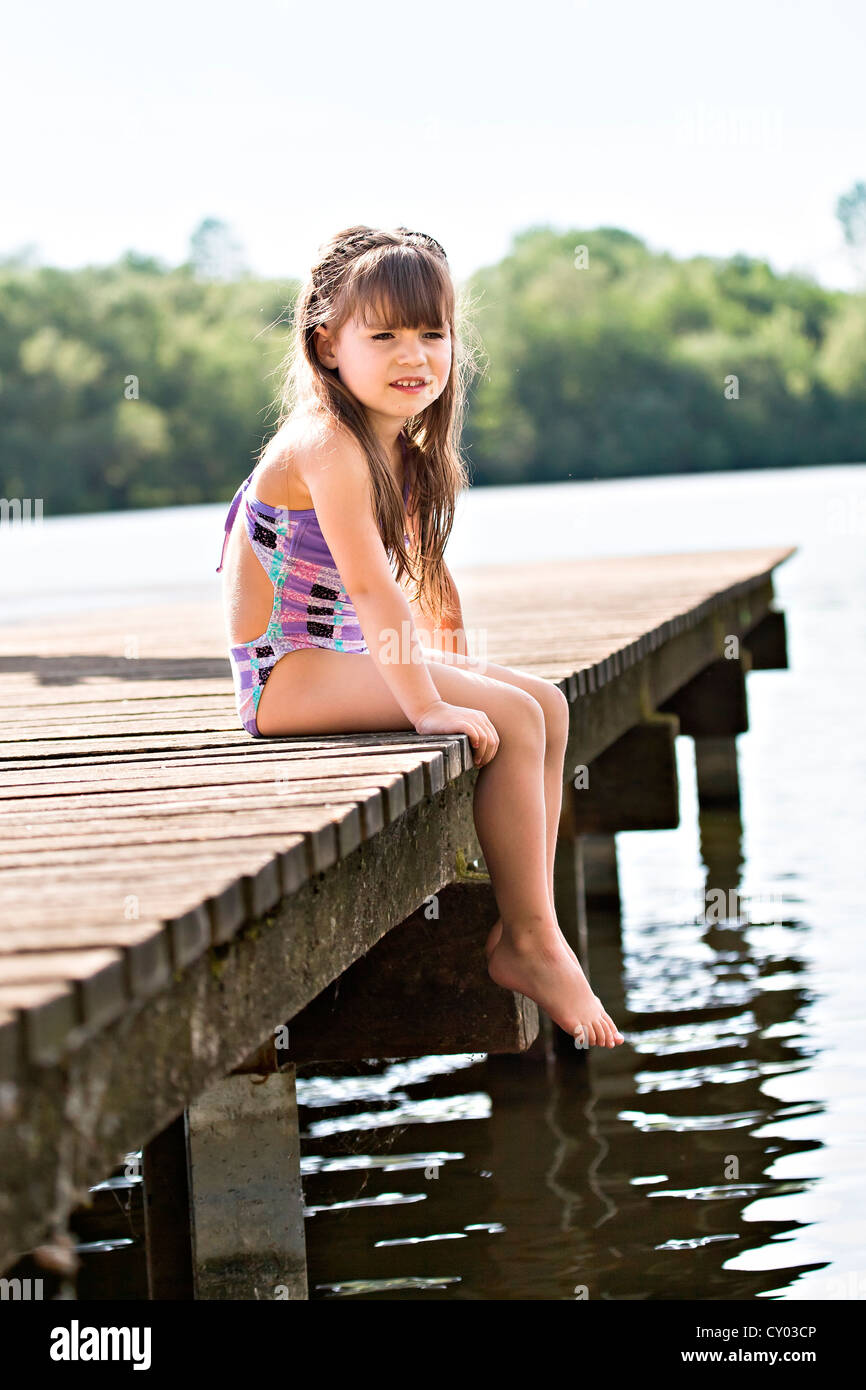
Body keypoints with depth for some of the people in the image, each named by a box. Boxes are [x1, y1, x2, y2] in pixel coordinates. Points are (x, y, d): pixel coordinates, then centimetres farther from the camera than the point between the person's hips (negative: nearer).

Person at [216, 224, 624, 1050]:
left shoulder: (401, 451, 10)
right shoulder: (327, 443, -20)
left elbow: (402, 582, 19)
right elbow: (368, 582, -26)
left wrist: (447, 664, 10)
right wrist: (426, 704, -28)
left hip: (351, 660, 10)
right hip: (291, 672, -10)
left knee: (546, 704, 4)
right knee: (511, 721, -18)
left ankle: (528, 928, 3)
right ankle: (528, 944, -8)